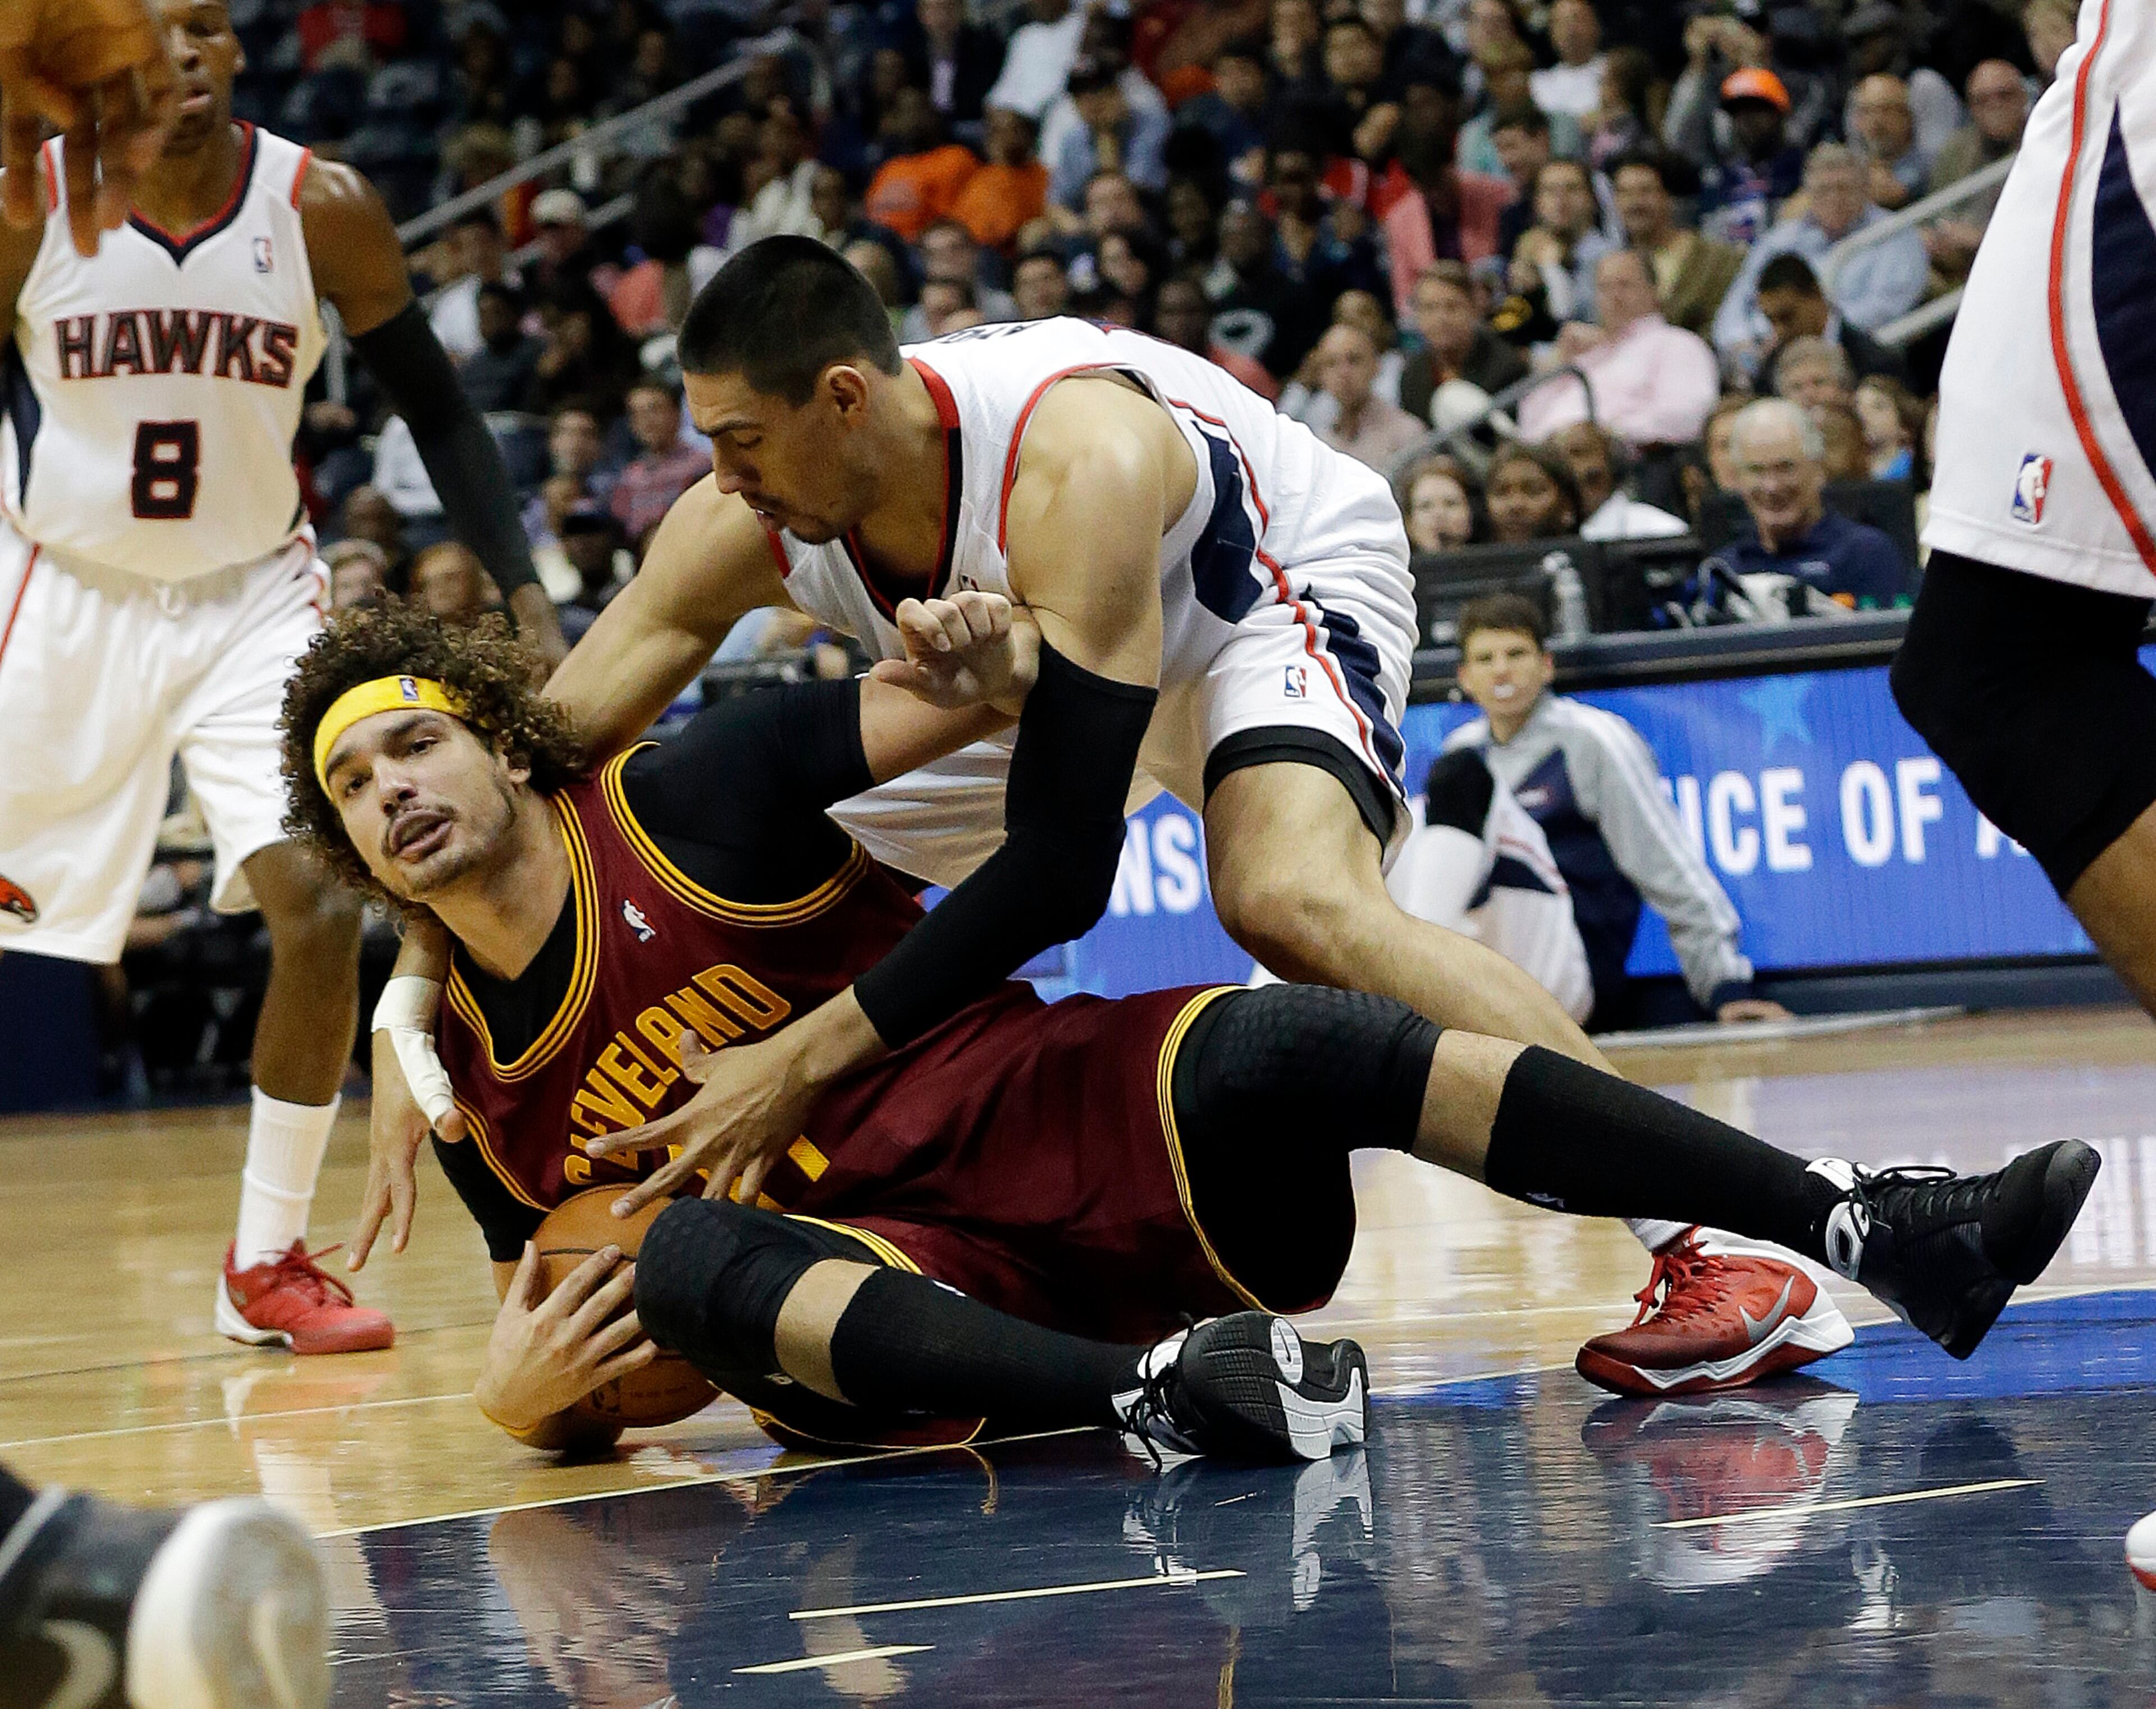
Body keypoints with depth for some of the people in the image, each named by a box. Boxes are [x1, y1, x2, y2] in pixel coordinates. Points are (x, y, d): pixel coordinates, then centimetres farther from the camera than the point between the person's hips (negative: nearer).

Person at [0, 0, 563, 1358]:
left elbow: (434, 406, 0)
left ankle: (270, 1263, 0)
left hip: (252, 597, 1)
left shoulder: (323, 208, -10)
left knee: (323, 905, -15)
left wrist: (527, 597, -5)